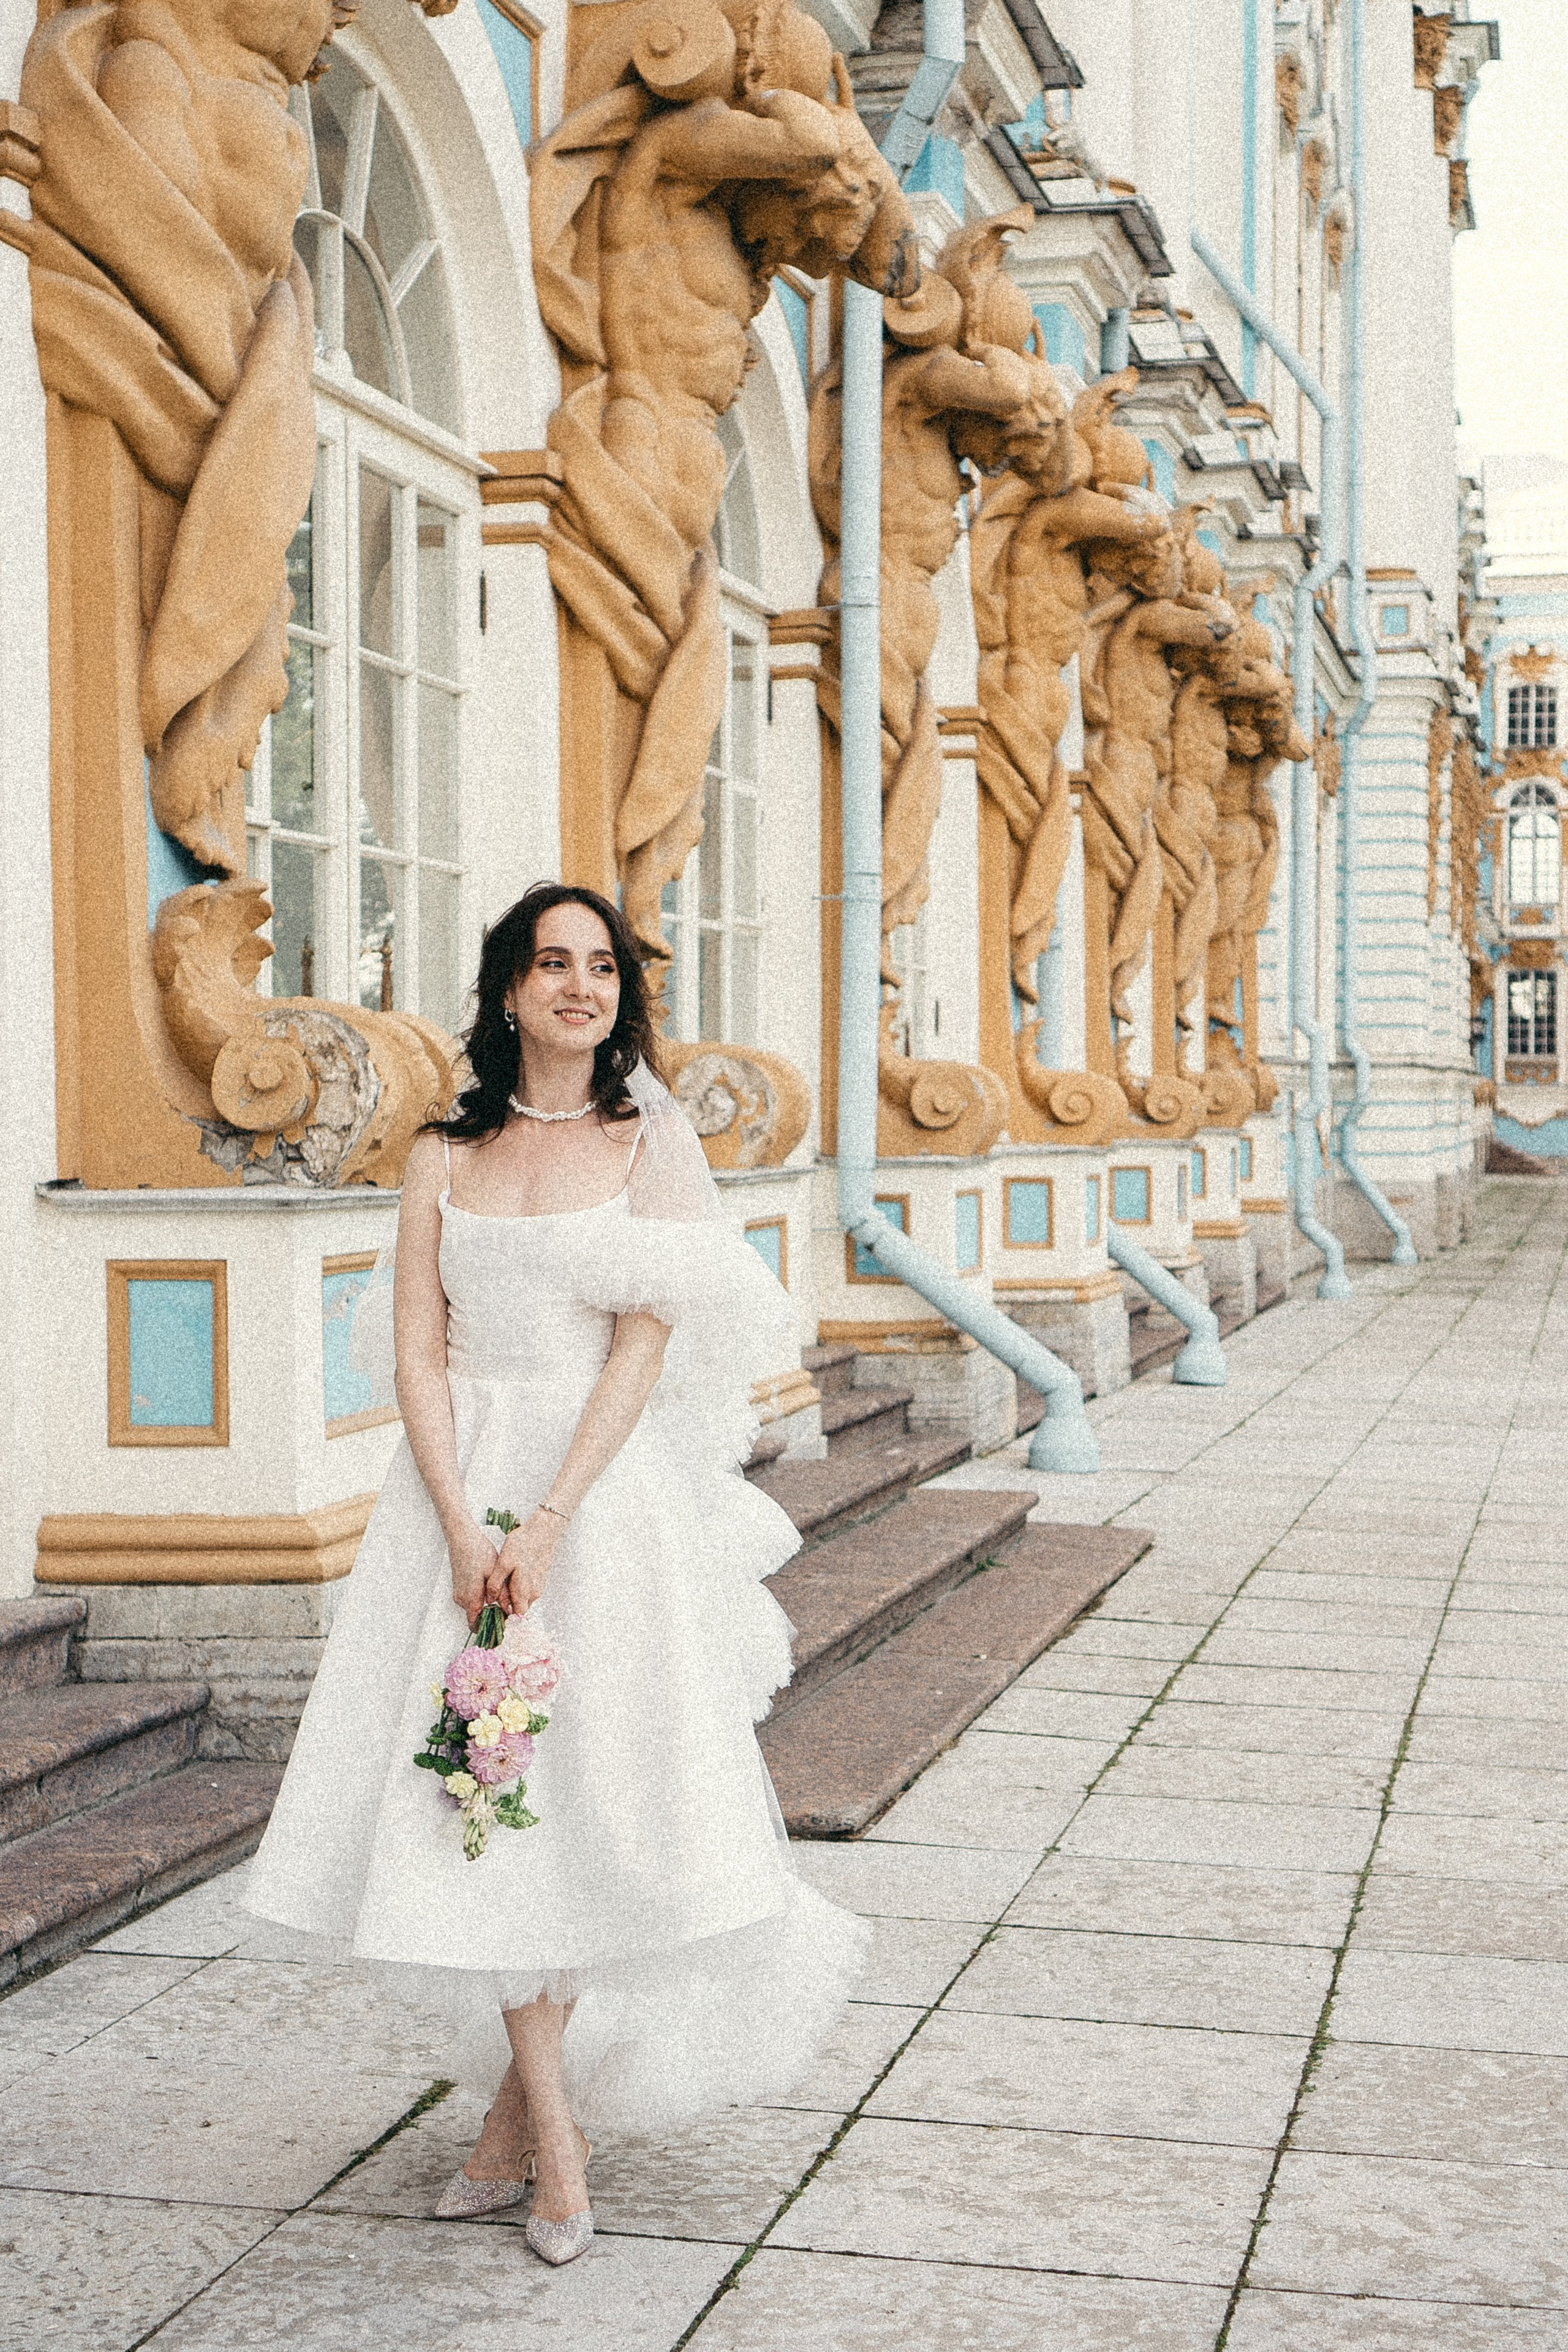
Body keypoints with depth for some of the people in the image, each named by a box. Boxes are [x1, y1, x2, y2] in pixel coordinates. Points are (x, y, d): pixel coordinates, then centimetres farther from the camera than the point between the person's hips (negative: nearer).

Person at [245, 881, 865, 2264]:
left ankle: (525, 2101, 15)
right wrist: (462, 1525, -12)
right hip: (462, 1489, 2)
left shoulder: (652, 1140, 1)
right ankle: (553, 2129, 8)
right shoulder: (448, 1154, 8)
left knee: (594, 1778, -1)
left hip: (611, 1491, -2)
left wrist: (548, 1523, -16)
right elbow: (418, 1351, 2)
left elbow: (644, 1346, -7)